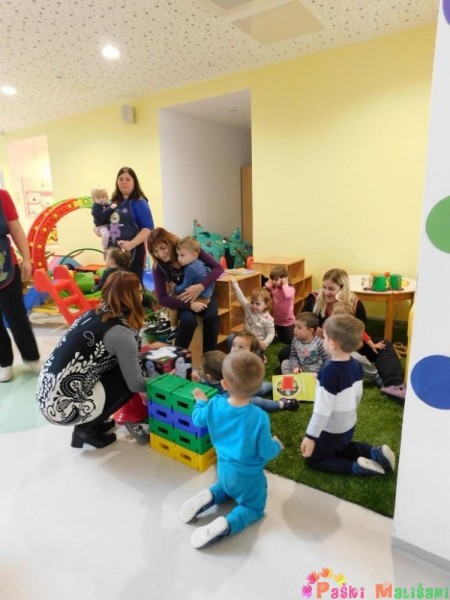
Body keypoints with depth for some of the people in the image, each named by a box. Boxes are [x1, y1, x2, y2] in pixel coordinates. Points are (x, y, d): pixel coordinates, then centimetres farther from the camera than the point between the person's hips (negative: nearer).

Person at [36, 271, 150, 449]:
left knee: (123, 366, 15)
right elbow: (135, 384, -7)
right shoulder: (121, 332, -17)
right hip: (61, 407, -8)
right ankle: (87, 430, 10)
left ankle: (88, 422, 20)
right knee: (127, 381, 3)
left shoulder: (93, 314, 5)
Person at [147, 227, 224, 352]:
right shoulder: (158, 267, -17)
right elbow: (162, 298, -21)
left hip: (204, 294, 0)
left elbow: (218, 268, -22)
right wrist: (189, 305, -34)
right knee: (188, 320, -32)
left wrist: (201, 286, -39)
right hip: (183, 299, 0)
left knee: (212, 316, -29)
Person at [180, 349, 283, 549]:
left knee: (227, 488, 36)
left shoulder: (215, 404, -21)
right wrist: (277, 444, 2)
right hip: (247, 475, -5)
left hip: (224, 468, 5)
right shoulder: (259, 417, -32)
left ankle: (208, 497, 7)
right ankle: (225, 525, -8)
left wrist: (200, 401, 18)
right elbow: (266, 453, -20)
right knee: (254, 507, 19)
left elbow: (198, 420, 0)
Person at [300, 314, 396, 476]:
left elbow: (322, 409, -29)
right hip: (348, 426, 8)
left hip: (331, 431, -8)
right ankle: (375, 453, 14)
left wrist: (310, 436, -20)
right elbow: (358, 395, 7)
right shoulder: (356, 365, -7)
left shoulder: (330, 371, -31)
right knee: (340, 448, 34)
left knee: (314, 459, 14)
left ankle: (357, 467, -2)